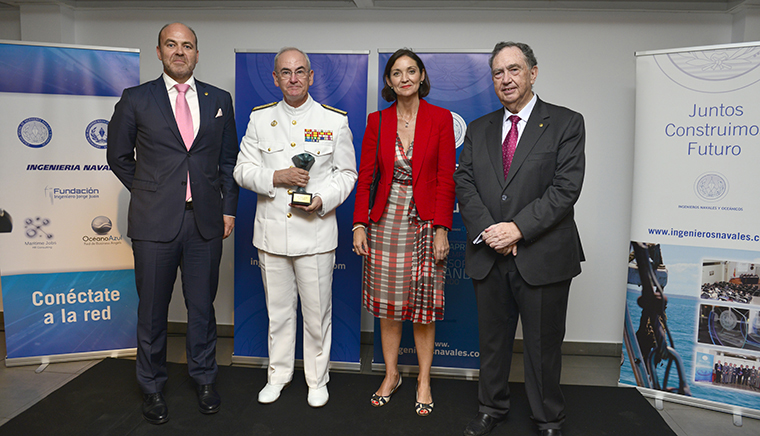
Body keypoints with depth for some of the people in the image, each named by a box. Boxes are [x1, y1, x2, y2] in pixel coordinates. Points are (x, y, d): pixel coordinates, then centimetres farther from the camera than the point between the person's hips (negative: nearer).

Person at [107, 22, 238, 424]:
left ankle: (204, 379, 30)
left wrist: (228, 208, 6)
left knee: (202, 305, 12)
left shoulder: (219, 100, 8)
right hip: (155, 222, -1)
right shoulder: (136, 100, 2)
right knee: (152, 309, 9)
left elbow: (228, 160, 11)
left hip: (205, 221, 1)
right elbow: (119, 155, 11)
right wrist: (148, 193, 7)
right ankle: (152, 387, 28)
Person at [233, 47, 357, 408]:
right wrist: (276, 178, -13)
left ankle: (317, 379, 27)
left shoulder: (334, 120, 1)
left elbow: (346, 173, 4)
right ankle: (278, 375, 33)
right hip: (271, 231, 2)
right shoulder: (259, 118, 6)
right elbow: (243, 170, 5)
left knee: (317, 312, 7)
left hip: (316, 231, -2)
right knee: (278, 310, 14)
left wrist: (323, 200, -13)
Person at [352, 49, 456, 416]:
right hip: (386, 219, 2)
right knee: (388, 304, 9)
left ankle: (424, 380, 23)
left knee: (423, 305, 5)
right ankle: (391, 375, 27)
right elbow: (365, 176, 3)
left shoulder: (440, 118, -1)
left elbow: (446, 178, -5)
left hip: (425, 221, -2)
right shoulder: (377, 121, 5)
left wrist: (441, 229, -11)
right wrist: (359, 224, -4)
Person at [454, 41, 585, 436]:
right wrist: (487, 230, -12)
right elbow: (464, 183, 2)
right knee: (492, 341, 16)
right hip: (488, 255, 4)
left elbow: (566, 187, -11)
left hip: (542, 256, -3)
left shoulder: (566, 123, -1)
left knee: (543, 345, 10)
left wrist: (518, 228, -18)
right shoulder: (478, 129, 11)